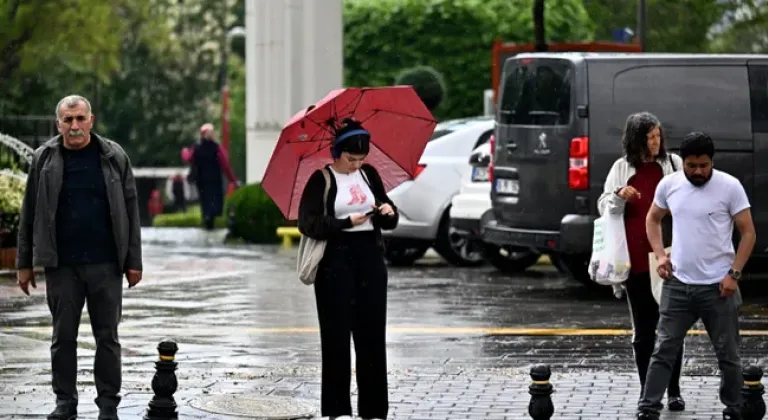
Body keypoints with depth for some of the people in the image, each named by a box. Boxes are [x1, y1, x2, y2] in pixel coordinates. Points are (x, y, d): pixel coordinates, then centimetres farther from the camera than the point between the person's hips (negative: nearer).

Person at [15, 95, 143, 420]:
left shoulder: (113, 157, 1)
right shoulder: (44, 159, 3)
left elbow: (130, 210, 3)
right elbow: (30, 213, 7)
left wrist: (133, 261, 0)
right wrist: (25, 263, 5)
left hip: (105, 265, -1)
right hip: (61, 265, 1)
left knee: (107, 336, 5)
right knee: (63, 336, 6)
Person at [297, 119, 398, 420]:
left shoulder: (369, 174, 10)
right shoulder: (321, 180, -4)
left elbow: (389, 223, 17)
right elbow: (307, 223, -12)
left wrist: (389, 212, -6)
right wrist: (347, 222, -19)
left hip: (370, 258, 4)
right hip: (336, 260, -4)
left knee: (372, 334, 4)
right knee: (337, 336, -2)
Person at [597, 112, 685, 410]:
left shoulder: (673, 163, 4)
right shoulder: (622, 168, 7)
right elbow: (604, 207, 11)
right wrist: (619, 195, -11)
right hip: (636, 260, 1)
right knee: (643, 329, 8)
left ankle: (674, 391, 7)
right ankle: (646, 393, 15)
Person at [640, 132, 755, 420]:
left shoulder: (729, 186, -9)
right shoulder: (668, 185, 0)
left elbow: (748, 232, -5)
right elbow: (653, 219, 18)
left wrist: (734, 273, -13)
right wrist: (659, 255, 3)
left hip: (718, 286, -3)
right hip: (677, 284, 3)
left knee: (727, 355, 8)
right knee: (664, 350, 2)